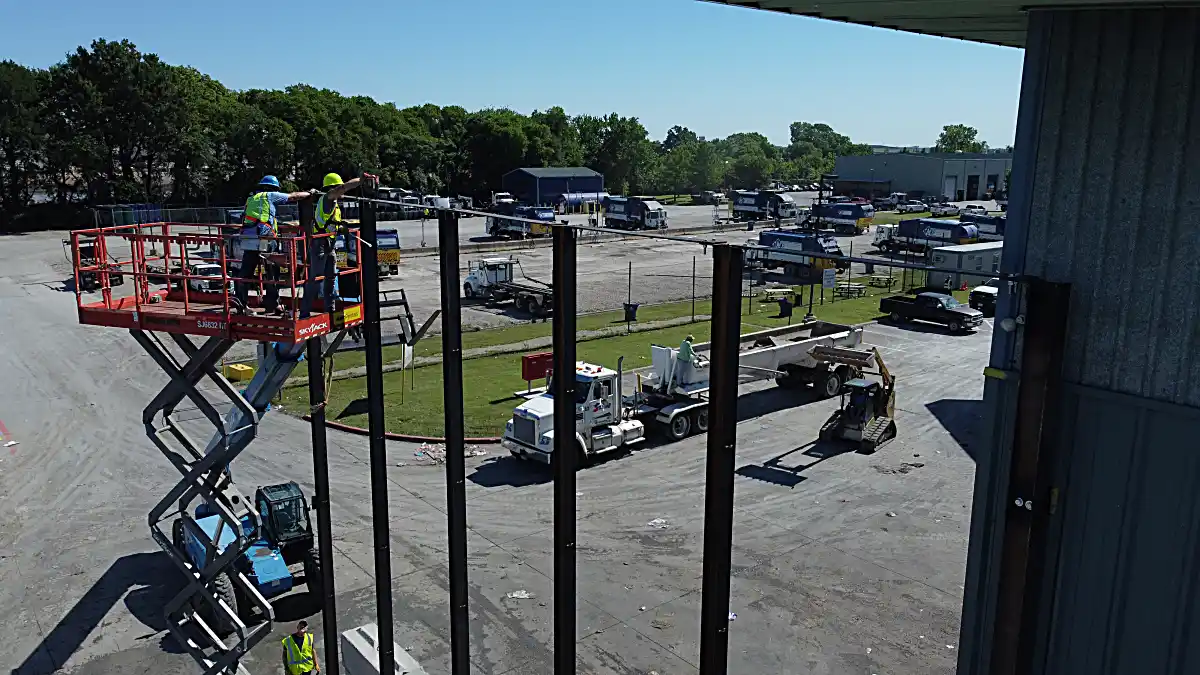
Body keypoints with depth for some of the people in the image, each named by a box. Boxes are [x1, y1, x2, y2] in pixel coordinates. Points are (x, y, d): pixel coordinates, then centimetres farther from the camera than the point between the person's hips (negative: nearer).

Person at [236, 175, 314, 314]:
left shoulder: (251, 198, 23)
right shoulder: (270, 196, 6)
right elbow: (293, 196, 11)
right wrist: (309, 193, 27)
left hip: (247, 240, 6)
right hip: (263, 240, -6)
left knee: (246, 273, 7)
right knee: (272, 272, 4)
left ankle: (241, 302, 4)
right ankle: (272, 304, 6)